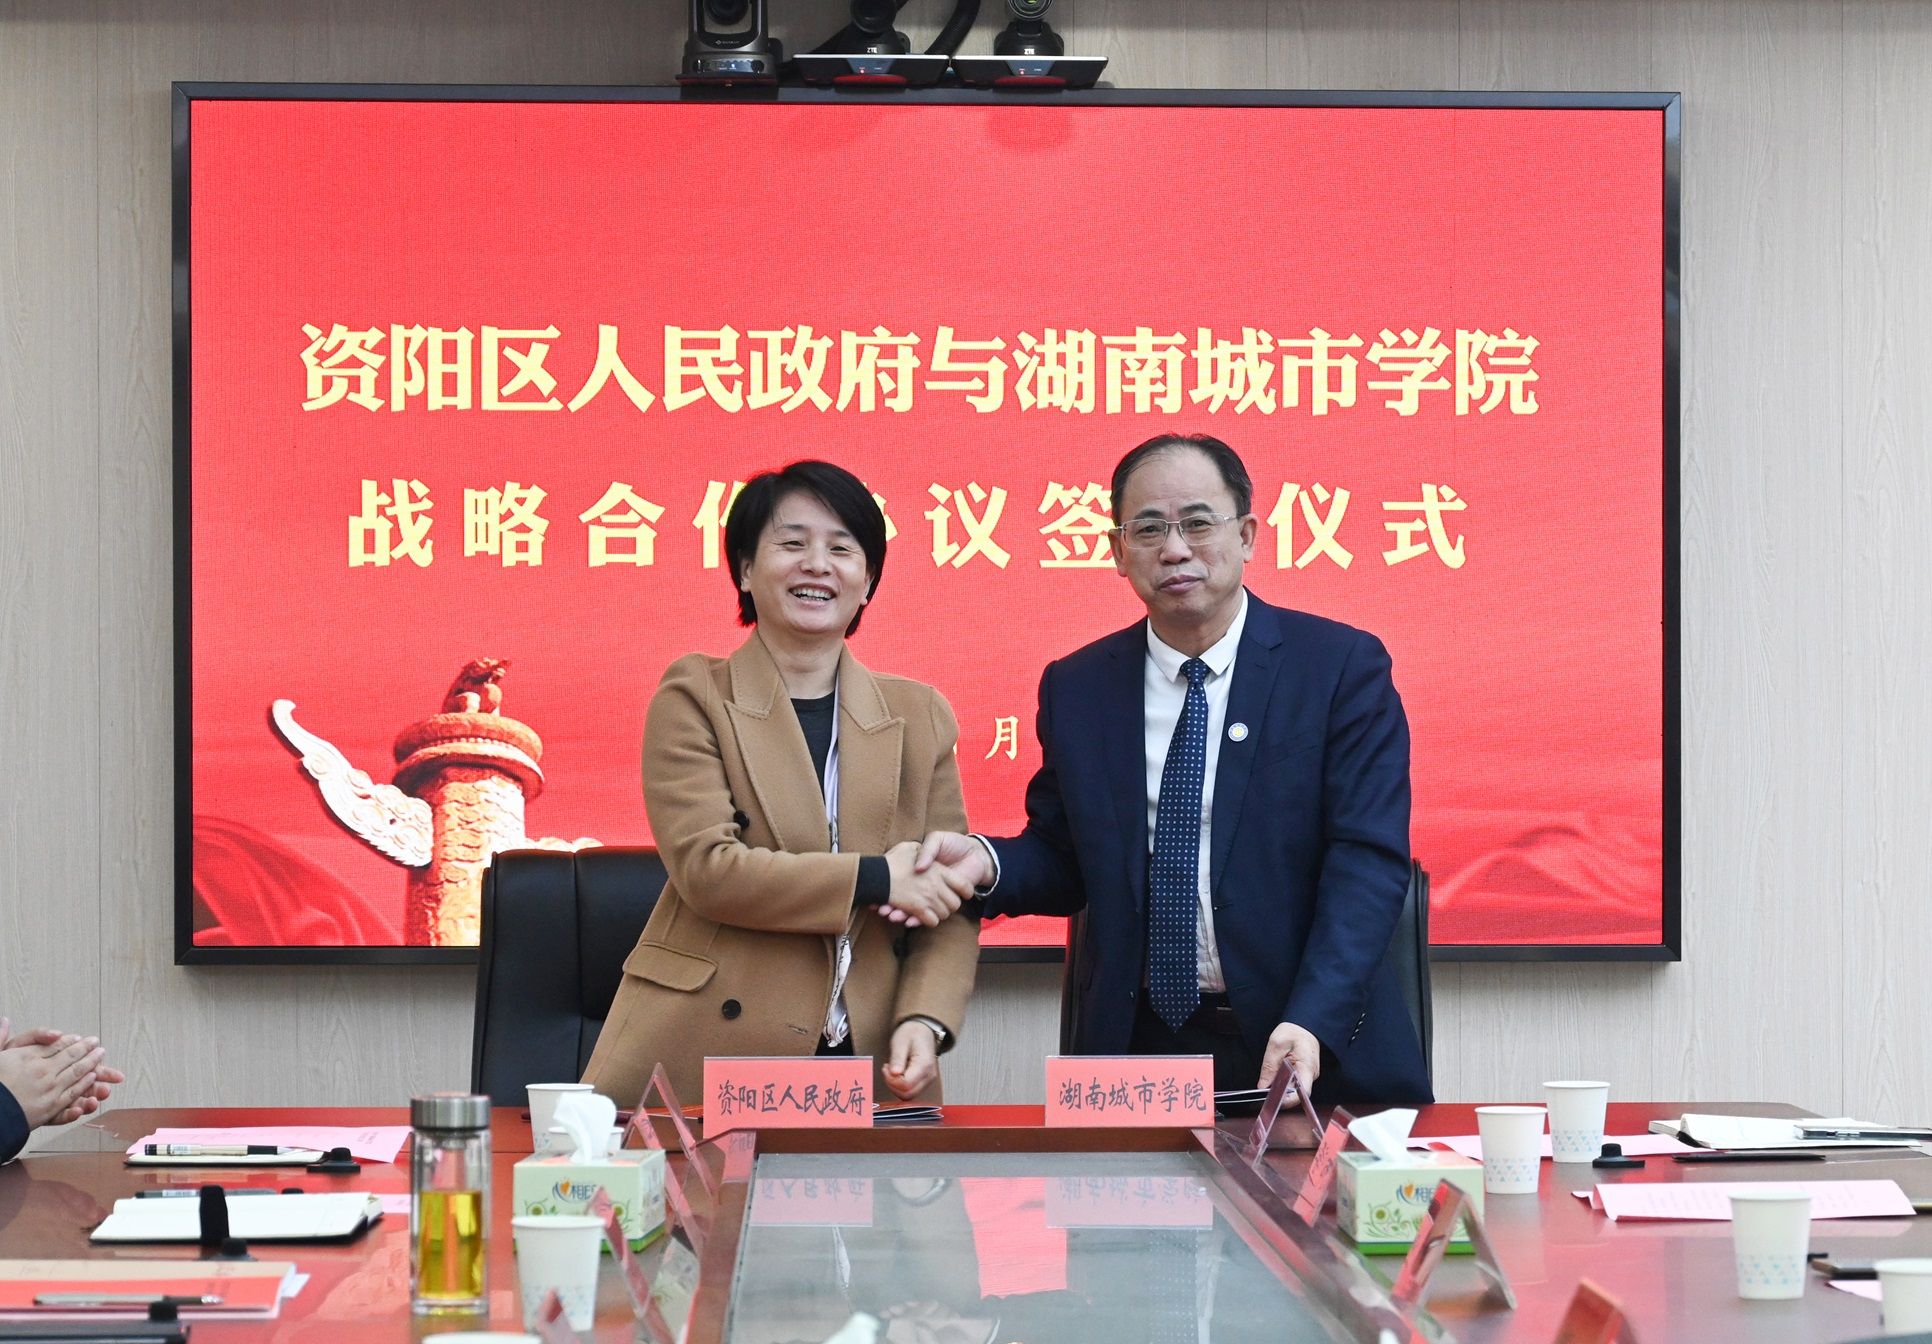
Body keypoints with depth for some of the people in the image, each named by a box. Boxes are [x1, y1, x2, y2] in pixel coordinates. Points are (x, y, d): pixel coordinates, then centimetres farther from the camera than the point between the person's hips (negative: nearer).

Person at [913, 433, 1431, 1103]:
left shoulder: (1344, 665, -4)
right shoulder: (1075, 687, 7)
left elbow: (1368, 858, -11)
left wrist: (1312, 1023, -24)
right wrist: (989, 862, -10)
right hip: (1138, 1044, 2)